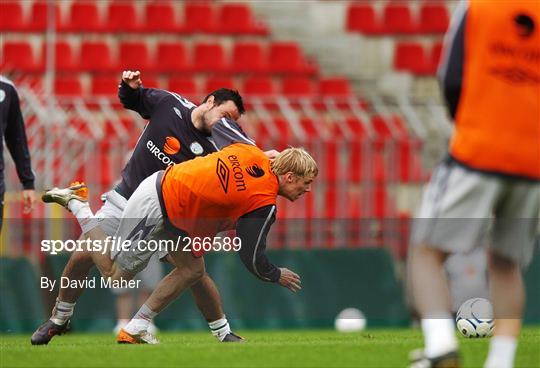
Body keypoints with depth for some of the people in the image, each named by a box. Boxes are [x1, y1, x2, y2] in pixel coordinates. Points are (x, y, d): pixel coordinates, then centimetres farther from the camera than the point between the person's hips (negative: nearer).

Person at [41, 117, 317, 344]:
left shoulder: (252, 152, -3)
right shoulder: (263, 205, -22)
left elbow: (221, 124, 14)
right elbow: (253, 260, -16)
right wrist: (278, 276, 2)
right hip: (153, 209, -9)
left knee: (192, 269, 8)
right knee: (114, 275, 7)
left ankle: (135, 329, 11)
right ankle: (77, 204, 13)